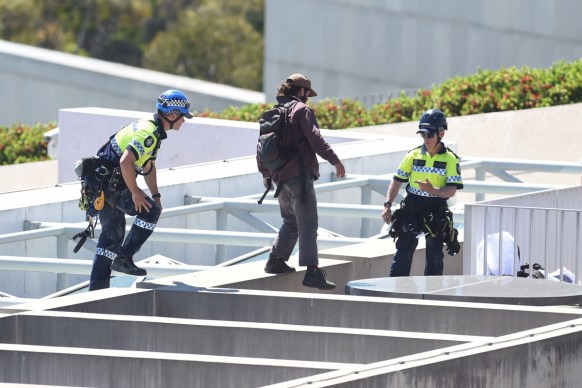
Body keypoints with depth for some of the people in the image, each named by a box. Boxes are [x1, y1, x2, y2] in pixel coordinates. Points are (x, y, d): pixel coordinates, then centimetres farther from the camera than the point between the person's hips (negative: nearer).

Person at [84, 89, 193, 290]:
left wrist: (156, 195, 20)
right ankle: (124, 258, -9)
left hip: (102, 184, 10)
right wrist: (135, 193, -22)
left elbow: (148, 165, 26)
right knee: (150, 211, -11)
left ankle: (97, 288, 14)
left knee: (112, 235, 13)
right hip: (110, 183, -10)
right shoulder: (149, 133, -20)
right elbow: (125, 162, -31)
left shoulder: (153, 130, 15)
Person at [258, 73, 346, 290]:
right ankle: (312, 271, -18)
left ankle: (276, 260, 22)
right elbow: (315, 138, -18)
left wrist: (265, 174, 33)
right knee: (308, 224, -10)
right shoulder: (301, 110, -6)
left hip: (279, 176, 8)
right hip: (299, 175, -8)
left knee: (291, 221, 23)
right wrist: (334, 160, -15)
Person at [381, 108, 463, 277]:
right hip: (411, 210, 1)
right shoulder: (413, 156, 3)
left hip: (436, 213, -1)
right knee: (402, 253, -3)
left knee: (434, 257, 6)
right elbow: (397, 181, 8)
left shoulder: (450, 159, -4)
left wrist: (433, 190, -30)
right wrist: (387, 205, -3)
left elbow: (451, 190, -11)